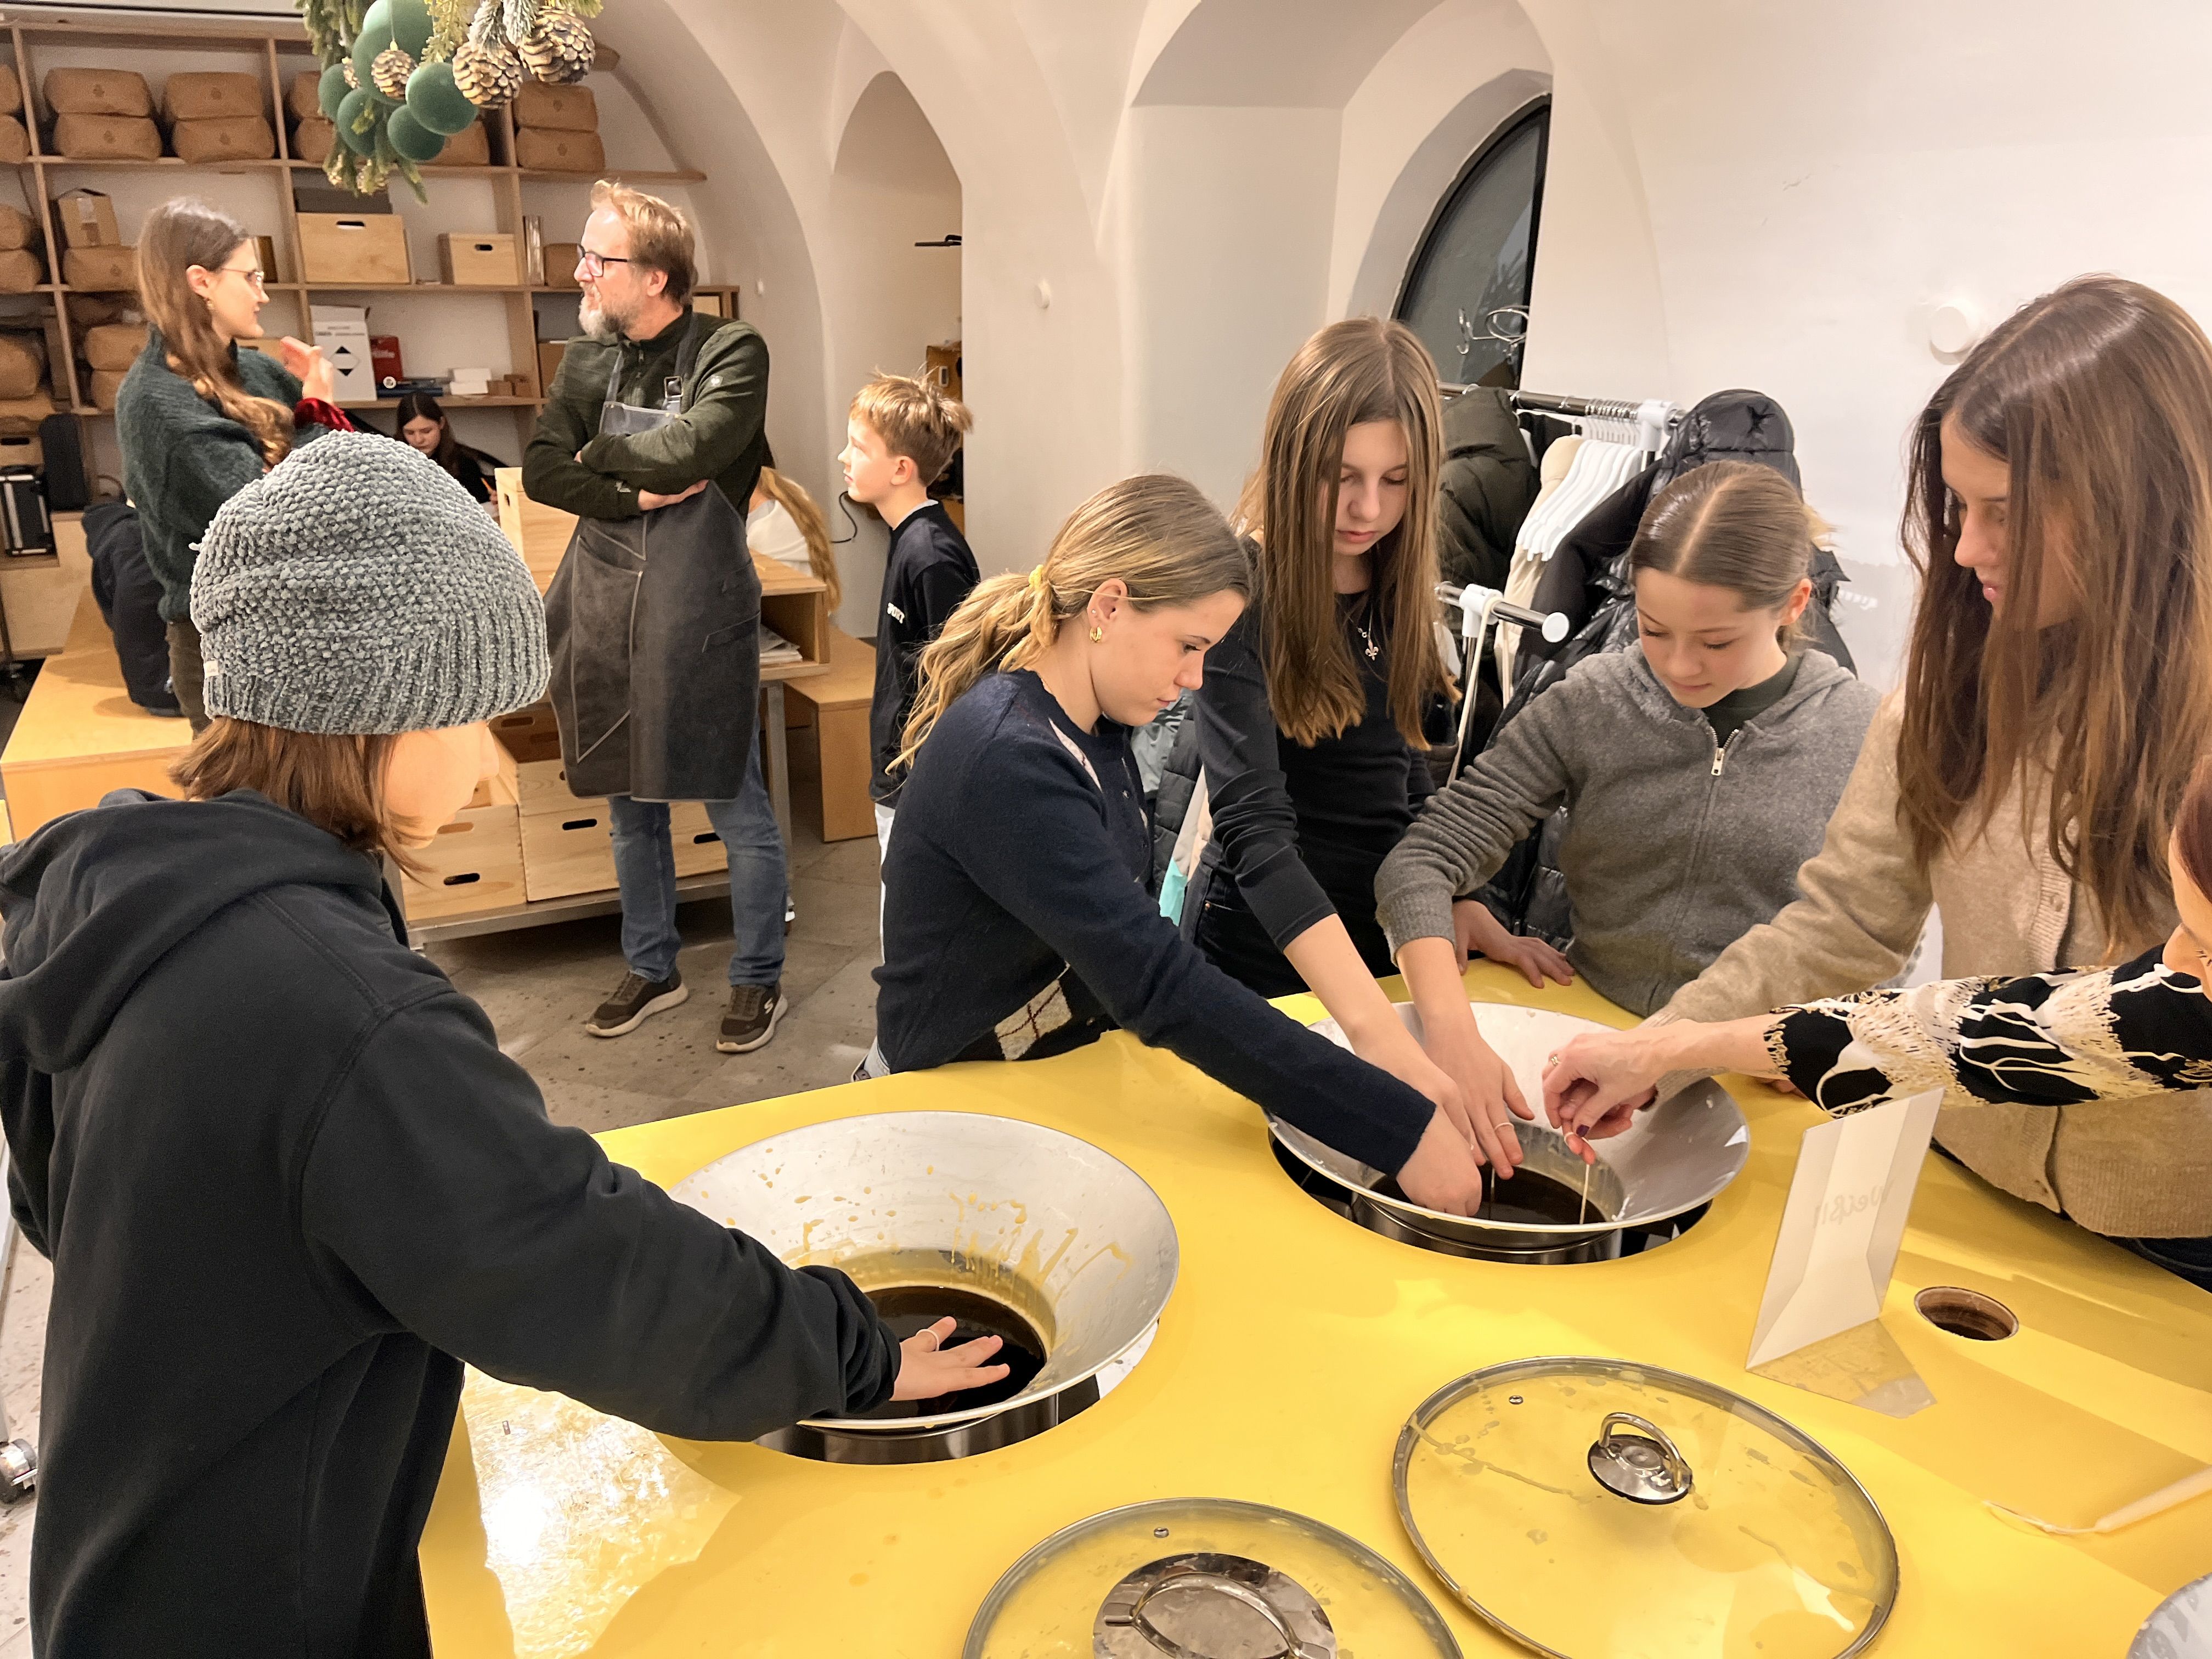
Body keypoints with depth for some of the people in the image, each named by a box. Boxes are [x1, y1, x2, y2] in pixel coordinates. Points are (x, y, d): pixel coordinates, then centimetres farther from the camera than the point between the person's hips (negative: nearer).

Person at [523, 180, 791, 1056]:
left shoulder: (732, 351, -8)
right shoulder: (587, 359, 8)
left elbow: (688, 447, -23)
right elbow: (540, 469, 0)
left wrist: (597, 453, -6)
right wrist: (636, 496, -15)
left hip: (698, 616, -6)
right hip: (604, 613, 6)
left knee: (736, 807, 4)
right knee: (628, 804, 16)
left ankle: (758, 977, 21)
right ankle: (652, 968, 32)